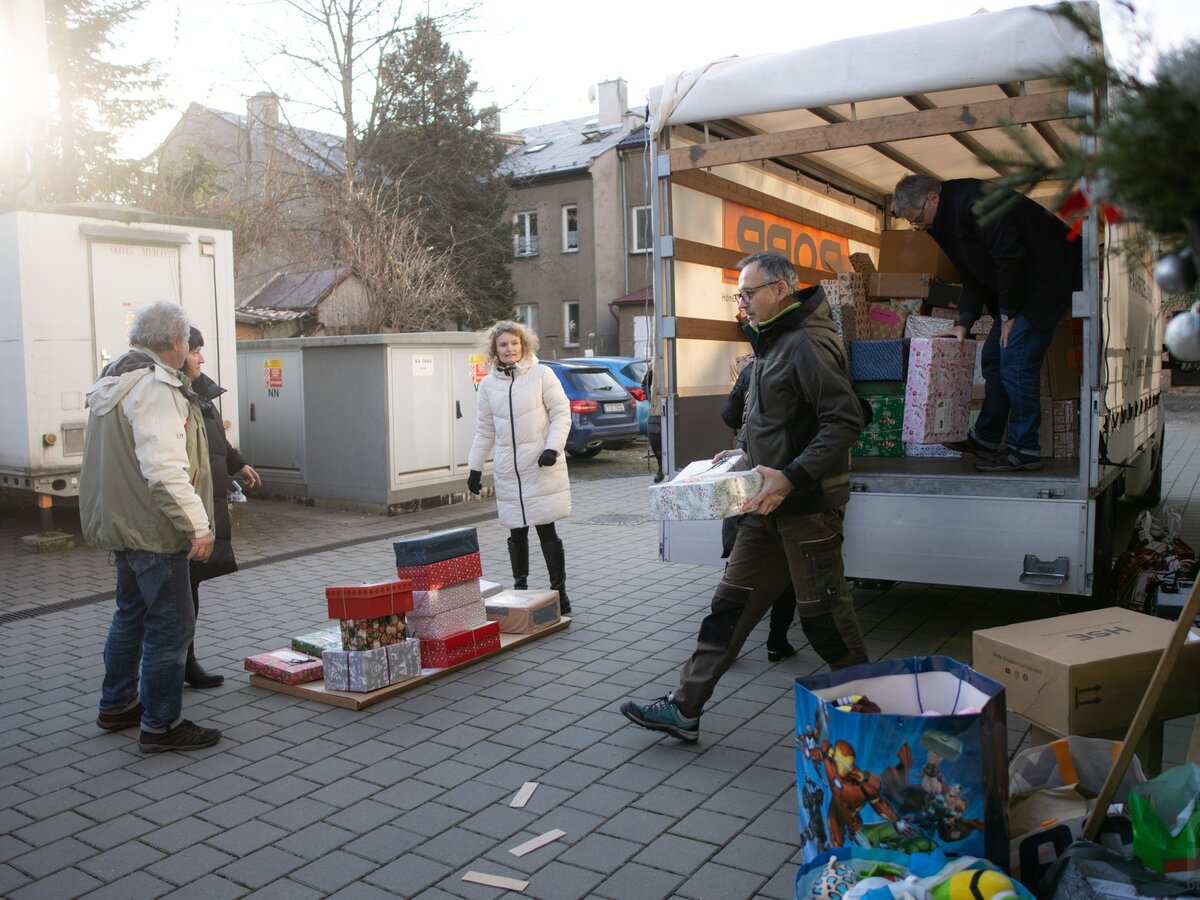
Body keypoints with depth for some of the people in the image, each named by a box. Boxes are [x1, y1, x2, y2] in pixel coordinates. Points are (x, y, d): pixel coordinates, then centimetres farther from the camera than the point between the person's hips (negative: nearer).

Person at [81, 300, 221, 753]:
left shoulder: (117, 380, 14)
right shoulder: (155, 386, -20)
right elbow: (163, 467, -28)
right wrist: (197, 523, -27)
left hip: (121, 523, 11)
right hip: (152, 528, -11)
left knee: (132, 612, 23)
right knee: (170, 623, -2)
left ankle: (116, 704, 35)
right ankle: (160, 724, 6)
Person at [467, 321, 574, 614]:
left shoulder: (542, 375, -2)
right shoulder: (488, 385, 9)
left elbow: (561, 413, -1)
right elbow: (485, 430, 14)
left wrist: (553, 447, -14)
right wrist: (475, 467, 12)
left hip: (542, 467, -3)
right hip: (508, 471, 3)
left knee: (546, 530, -3)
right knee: (517, 533, 9)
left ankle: (559, 591, 7)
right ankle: (520, 589, 23)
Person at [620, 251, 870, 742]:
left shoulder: (808, 343, -16)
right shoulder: (773, 342, 15)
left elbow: (845, 420, -24)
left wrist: (790, 478, -28)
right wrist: (744, 454, 13)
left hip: (809, 502, -10)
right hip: (771, 504, 10)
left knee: (822, 613, 3)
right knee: (730, 604, 10)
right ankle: (683, 708, 16)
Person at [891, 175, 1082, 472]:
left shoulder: (972, 200, -20)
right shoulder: (947, 219, 11)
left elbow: (1010, 256, -25)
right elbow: (973, 276, 13)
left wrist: (1007, 313, -17)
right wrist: (964, 323, 1)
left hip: (1047, 277, -10)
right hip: (1020, 286, 10)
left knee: (1016, 362, -14)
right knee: (994, 357, 11)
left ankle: (1024, 450, -8)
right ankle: (986, 439, 20)